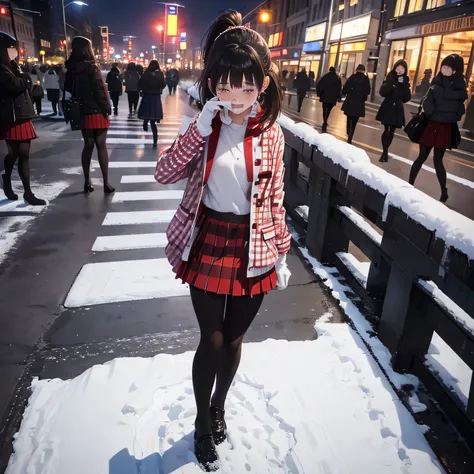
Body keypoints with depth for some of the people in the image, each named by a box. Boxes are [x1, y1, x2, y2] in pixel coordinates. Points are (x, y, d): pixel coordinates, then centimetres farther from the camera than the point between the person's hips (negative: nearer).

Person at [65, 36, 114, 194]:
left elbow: (69, 89, 13)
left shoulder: (72, 69, 8)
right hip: (96, 112, -6)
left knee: (88, 146, 11)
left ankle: (87, 183, 12)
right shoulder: (91, 67, -12)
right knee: (101, 146, -1)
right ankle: (106, 183, 1)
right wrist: (106, 109, -10)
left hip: (82, 113, 6)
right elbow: (99, 91, -16)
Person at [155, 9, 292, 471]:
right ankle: (202, 423, 35)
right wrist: (199, 129, -21)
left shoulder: (270, 132, -4)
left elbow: (274, 199, 1)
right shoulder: (205, 124, -3)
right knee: (212, 340, 7)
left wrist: (281, 254, 3)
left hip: (252, 247, 1)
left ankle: (219, 406, 45)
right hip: (207, 243, 0)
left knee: (233, 338, 16)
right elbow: (163, 173, -11)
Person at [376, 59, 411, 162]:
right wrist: (392, 85, -24)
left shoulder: (405, 81, 3)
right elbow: (382, 92, -11)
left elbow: (407, 98, -4)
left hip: (397, 109, 2)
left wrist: (404, 85, -14)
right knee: (386, 130, -9)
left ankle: (385, 151, 18)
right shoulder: (390, 78, -1)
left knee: (391, 131, 6)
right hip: (387, 108, -2)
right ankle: (385, 152, -7)